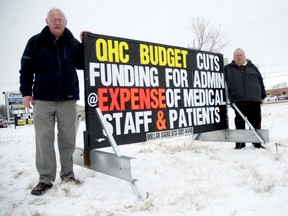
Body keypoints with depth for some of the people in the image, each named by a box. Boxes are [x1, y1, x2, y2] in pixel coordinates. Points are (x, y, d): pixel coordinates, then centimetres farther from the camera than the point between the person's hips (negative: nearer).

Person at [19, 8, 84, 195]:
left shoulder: (73, 43, 8)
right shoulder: (36, 42, 4)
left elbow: (82, 64, 9)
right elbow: (26, 68, 5)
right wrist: (26, 92, 0)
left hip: (68, 99, 1)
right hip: (43, 99, -1)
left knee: (68, 138, 6)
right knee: (44, 139, 1)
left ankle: (67, 173, 20)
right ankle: (46, 179, 11)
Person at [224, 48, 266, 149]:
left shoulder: (252, 67, 16)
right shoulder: (228, 69, 10)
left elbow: (260, 81, 17)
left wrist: (262, 96, 13)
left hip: (254, 100, 2)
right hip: (238, 100, -2)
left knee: (256, 122, 5)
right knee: (239, 123, 3)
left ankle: (257, 143, 17)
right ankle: (240, 143, 12)